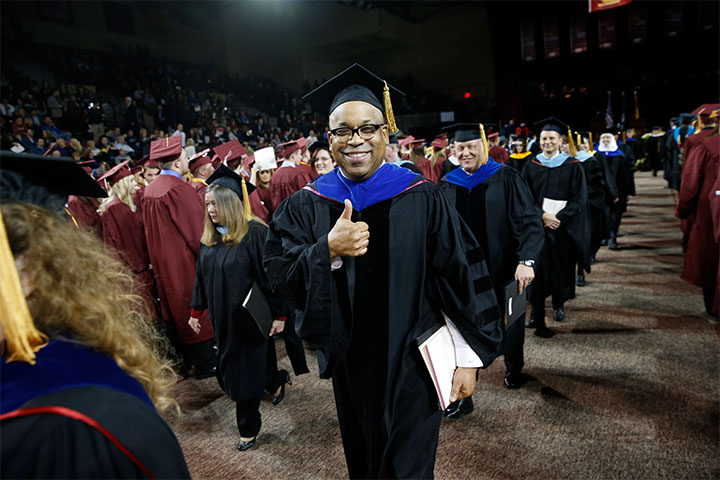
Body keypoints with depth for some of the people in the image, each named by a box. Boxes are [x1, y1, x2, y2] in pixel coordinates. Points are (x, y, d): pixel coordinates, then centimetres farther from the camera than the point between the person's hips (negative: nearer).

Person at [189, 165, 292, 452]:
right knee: (232, 368, 18)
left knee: (246, 370, 4)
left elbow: (270, 277, -17)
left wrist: (279, 314, -16)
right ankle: (277, 381, 45)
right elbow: (201, 277, 13)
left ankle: (248, 428, 24)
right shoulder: (209, 238, 4)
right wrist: (196, 310, 15)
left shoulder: (254, 234, -18)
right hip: (222, 317, 7)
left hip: (250, 316, -7)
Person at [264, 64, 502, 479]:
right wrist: (328, 252, -27)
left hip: (413, 363, -3)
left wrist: (468, 359, -6)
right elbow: (279, 273, -8)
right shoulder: (306, 206, -3)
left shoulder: (422, 198, -10)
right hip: (351, 365, 3)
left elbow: (461, 277, -8)